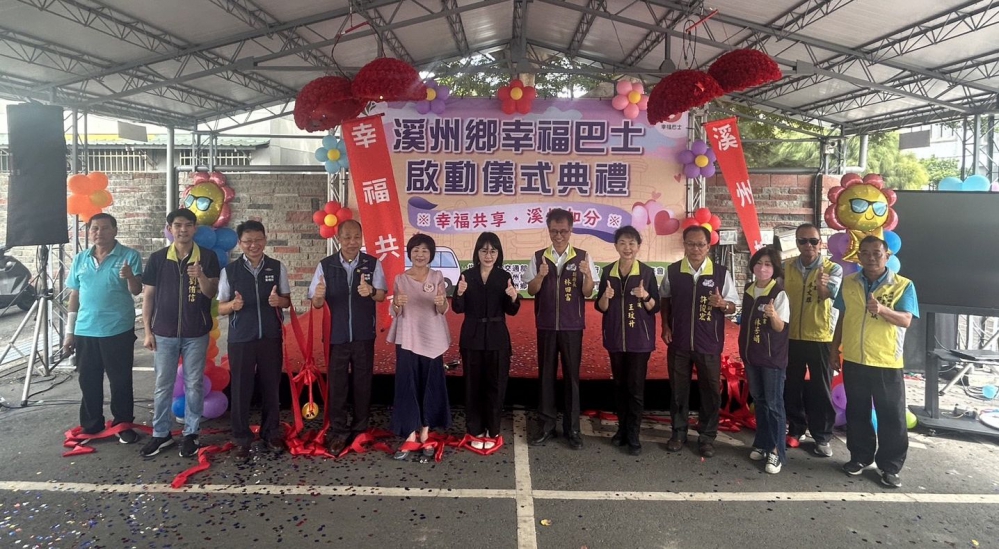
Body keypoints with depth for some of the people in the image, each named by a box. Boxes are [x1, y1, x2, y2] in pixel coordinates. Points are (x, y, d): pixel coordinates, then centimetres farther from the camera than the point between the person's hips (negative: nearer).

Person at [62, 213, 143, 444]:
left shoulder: (130, 256, -5)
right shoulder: (80, 259, 8)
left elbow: (136, 290, -13)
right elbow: (74, 296, 12)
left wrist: (130, 277, -36)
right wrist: (69, 331, 10)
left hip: (118, 330, -4)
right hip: (85, 331, 4)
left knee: (120, 380, 5)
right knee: (88, 381, 12)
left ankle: (122, 424, 16)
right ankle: (91, 426, 24)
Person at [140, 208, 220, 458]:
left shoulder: (207, 257, -2)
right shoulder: (157, 258, 1)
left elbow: (211, 294, -5)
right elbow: (148, 295, 4)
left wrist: (201, 277, -27)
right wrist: (147, 331, 0)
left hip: (196, 333, -1)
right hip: (164, 333, 1)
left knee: (194, 385, 8)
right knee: (163, 386, 9)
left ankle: (191, 434, 19)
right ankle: (161, 434, 22)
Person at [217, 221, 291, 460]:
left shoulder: (277, 268, 1)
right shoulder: (229, 271, -2)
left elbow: (287, 301, 7)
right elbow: (220, 307, 2)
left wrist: (278, 300, -16)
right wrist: (233, 305, -20)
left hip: (271, 337, 1)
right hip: (240, 339, -1)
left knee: (271, 386, 10)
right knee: (241, 389, 6)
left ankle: (271, 434, 27)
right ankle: (242, 438, 21)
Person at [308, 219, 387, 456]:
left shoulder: (373, 264, -4)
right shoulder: (325, 265, -4)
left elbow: (382, 295, -6)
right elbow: (316, 303, -3)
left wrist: (371, 292, -29)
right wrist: (319, 296, -28)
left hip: (364, 334, 0)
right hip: (336, 334, 0)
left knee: (362, 382, 11)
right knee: (337, 383, 6)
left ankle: (360, 429, 26)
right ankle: (338, 432, 17)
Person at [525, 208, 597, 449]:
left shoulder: (582, 257, -1)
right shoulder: (539, 257, 2)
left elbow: (587, 293, -2)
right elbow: (531, 290, 0)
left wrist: (588, 275, -21)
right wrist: (541, 276, -19)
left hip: (572, 326, -1)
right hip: (546, 325, 1)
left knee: (571, 375, 5)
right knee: (546, 375, 7)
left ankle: (572, 428, 15)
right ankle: (546, 425, 17)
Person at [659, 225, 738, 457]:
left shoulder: (721, 273, -6)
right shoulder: (672, 271, -1)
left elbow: (732, 306, 0)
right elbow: (665, 299, 11)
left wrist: (722, 304, -22)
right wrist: (665, 326, 1)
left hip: (709, 343, -1)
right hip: (678, 341, 1)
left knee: (711, 391, 8)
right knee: (678, 390, 11)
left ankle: (707, 437, 23)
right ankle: (678, 433, 26)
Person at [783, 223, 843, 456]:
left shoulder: (833, 269, -7)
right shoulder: (786, 267, 1)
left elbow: (828, 295, -25)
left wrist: (821, 286, -48)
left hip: (820, 338, -2)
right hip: (791, 337, 3)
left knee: (821, 389, 5)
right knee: (792, 387, 12)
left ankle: (822, 437, 19)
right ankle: (795, 429, 28)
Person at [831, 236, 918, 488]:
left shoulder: (903, 285, -5)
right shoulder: (848, 283, 4)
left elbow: (905, 320, -14)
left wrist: (882, 309, -33)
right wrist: (834, 349, 10)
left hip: (887, 363, -3)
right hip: (853, 360, 3)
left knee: (892, 416, 5)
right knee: (857, 413, 13)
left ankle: (890, 466, 18)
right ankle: (860, 456, 28)